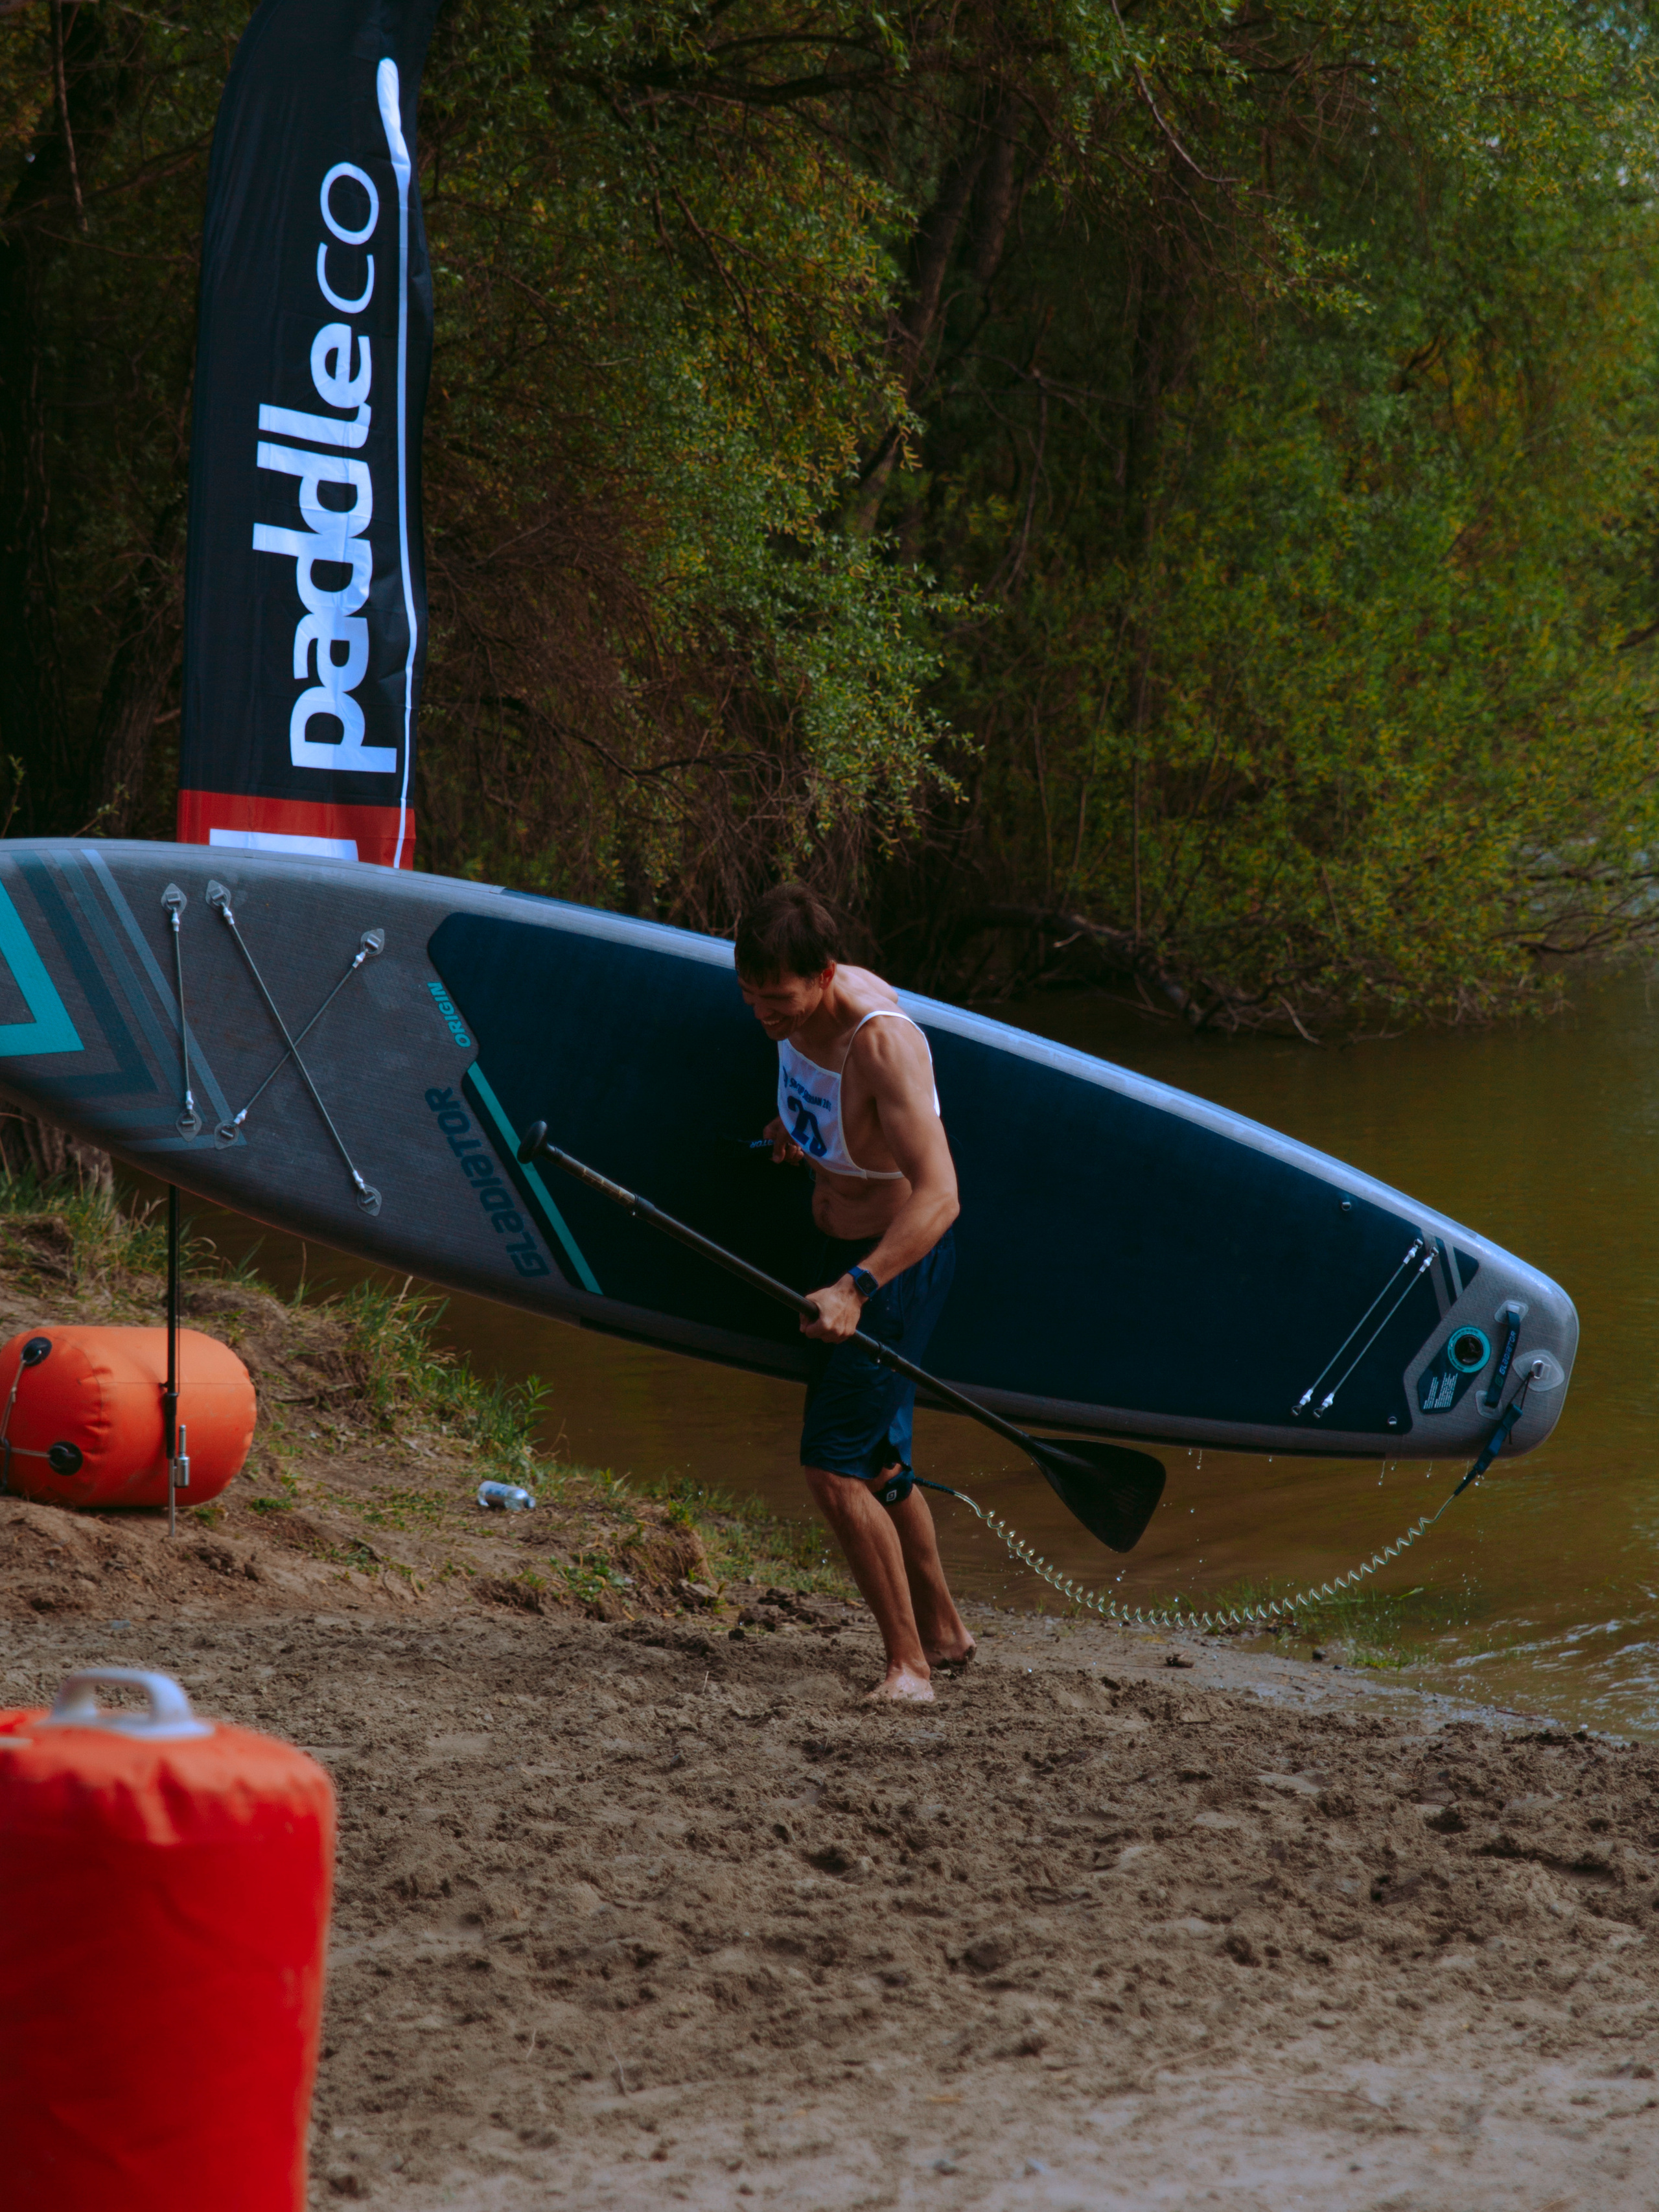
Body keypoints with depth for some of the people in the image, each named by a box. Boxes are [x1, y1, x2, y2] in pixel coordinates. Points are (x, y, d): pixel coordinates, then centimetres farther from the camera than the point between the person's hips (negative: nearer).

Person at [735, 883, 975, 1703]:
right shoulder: (797, 1005, -9)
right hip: (837, 1246, 9)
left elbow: (937, 1196, -43)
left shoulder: (881, 1041, -33)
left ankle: (908, 1664, -4)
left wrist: (856, 1288, -52)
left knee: (835, 1467, -14)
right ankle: (942, 1630, 37)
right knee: (875, 1462, 20)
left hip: (899, 1259, -9)